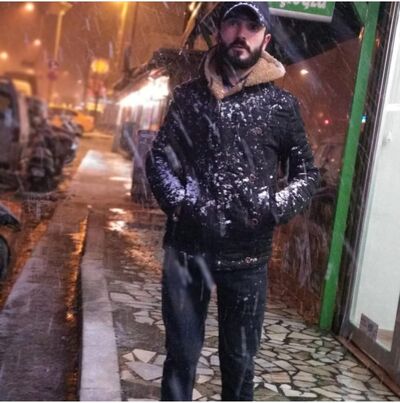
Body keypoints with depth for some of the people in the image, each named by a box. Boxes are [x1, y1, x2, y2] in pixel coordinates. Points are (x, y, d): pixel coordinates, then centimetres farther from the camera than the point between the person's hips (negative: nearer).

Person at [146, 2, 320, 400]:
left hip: (247, 254, 0)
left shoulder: (280, 104, 2)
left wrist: (274, 209, -10)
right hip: (187, 247, 1)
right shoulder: (189, 95, 6)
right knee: (181, 354, 12)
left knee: (239, 360, 14)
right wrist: (177, 201, -12)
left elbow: (307, 173, 7)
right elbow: (158, 157, 5)